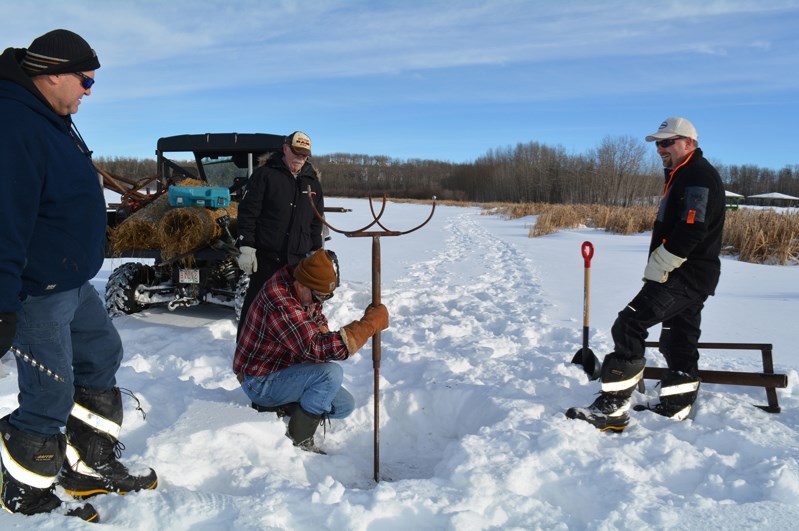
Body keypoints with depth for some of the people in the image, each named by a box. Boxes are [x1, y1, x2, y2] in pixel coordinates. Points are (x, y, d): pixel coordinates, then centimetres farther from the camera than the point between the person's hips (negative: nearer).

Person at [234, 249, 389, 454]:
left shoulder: (308, 293, -4)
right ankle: (298, 440, -13)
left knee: (345, 406, 7)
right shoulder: (279, 302, -33)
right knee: (332, 373, -29)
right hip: (260, 382, -9)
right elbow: (316, 347, -39)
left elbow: (319, 325, 14)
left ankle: (275, 407, 9)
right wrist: (371, 322, -38)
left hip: (282, 369, 9)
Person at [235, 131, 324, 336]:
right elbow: (247, 212, -8)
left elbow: (316, 221, 17)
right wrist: (246, 247, -14)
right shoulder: (265, 174, -4)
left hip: (298, 258, 5)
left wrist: (316, 252, 15)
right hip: (266, 256, -4)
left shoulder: (312, 181, 11)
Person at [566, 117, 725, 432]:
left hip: (686, 276, -11)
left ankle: (612, 409, -17)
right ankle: (676, 409, 24)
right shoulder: (685, 176, 21)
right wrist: (658, 270, 12)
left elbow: (690, 232, -24)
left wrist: (656, 269, -18)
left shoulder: (698, 176, -13)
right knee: (678, 341, 15)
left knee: (629, 326, -17)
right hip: (688, 275, 11)